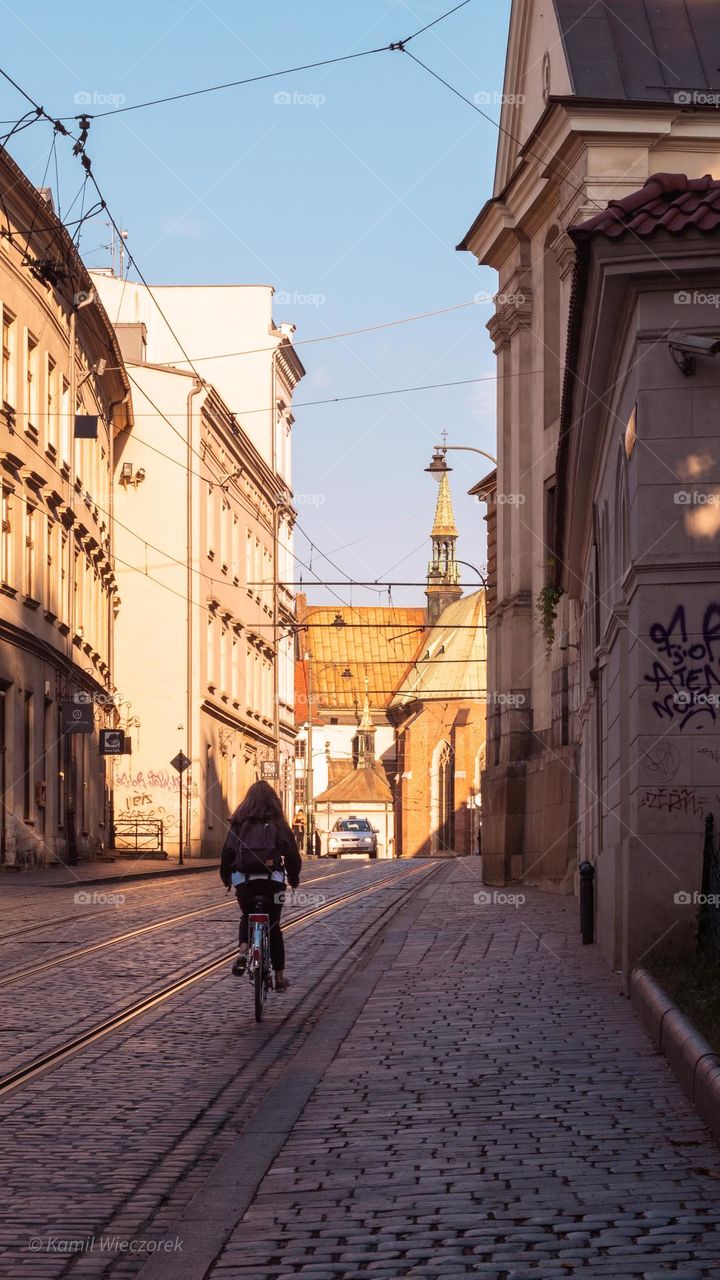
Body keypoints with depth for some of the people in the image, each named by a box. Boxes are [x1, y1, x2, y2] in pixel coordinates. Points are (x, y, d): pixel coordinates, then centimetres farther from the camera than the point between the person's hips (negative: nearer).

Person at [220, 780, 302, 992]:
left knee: (247, 918, 25)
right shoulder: (278, 824, 3)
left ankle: (243, 951, -5)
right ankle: (279, 977, 13)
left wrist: (226, 879, 19)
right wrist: (294, 879, 18)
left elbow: (227, 853, 4)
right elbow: (292, 854, 2)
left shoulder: (238, 824, 5)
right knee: (274, 927, 12)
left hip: (244, 881, 1)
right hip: (272, 880, -1)